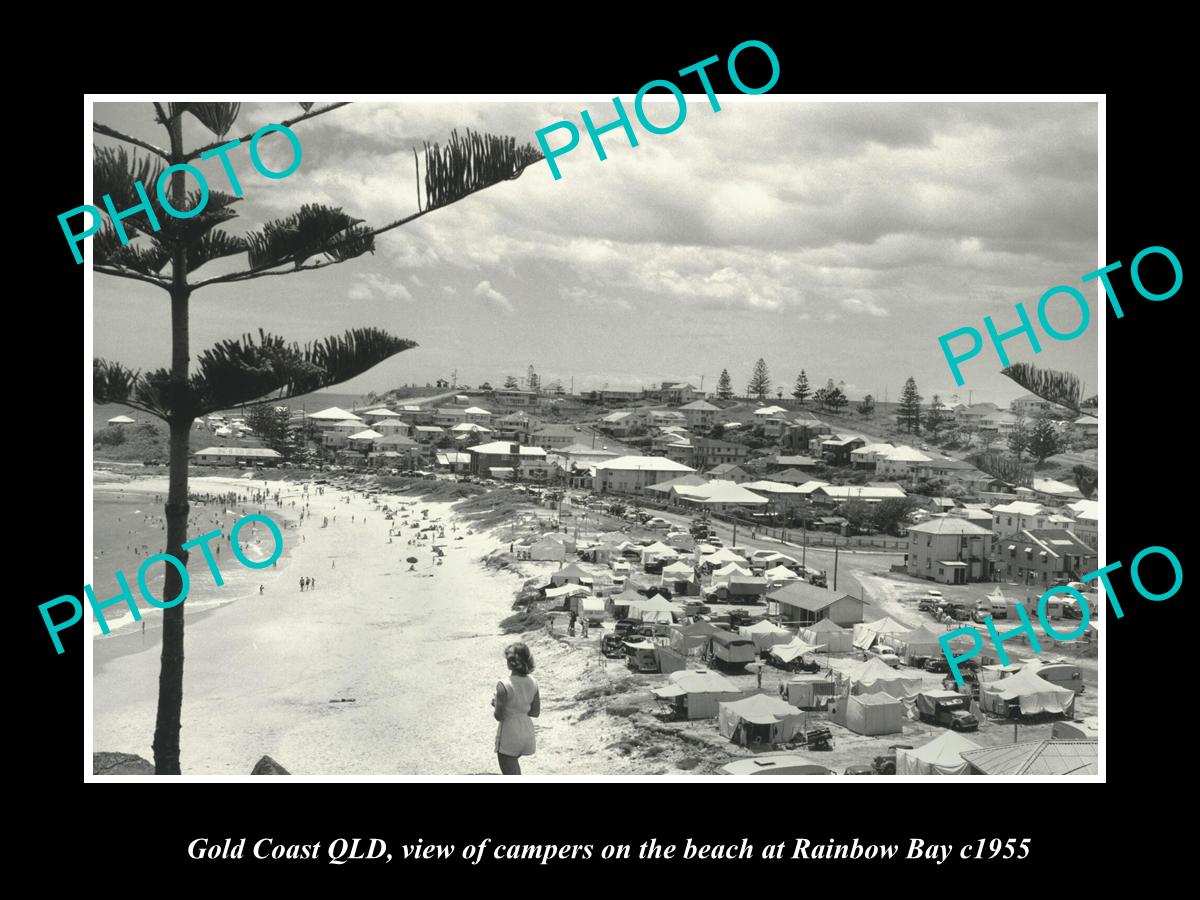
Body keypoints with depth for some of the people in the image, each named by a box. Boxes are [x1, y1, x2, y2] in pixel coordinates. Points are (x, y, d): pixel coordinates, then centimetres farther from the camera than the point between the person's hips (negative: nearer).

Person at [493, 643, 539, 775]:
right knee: (513, 762, 31)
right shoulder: (532, 682, -3)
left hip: (509, 734, -7)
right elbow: (536, 712, 4)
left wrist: (494, 704, 2)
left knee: (509, 773, 6)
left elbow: (499, 716, -17)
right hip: (527, 731, 7)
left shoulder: (504, 685, -21)